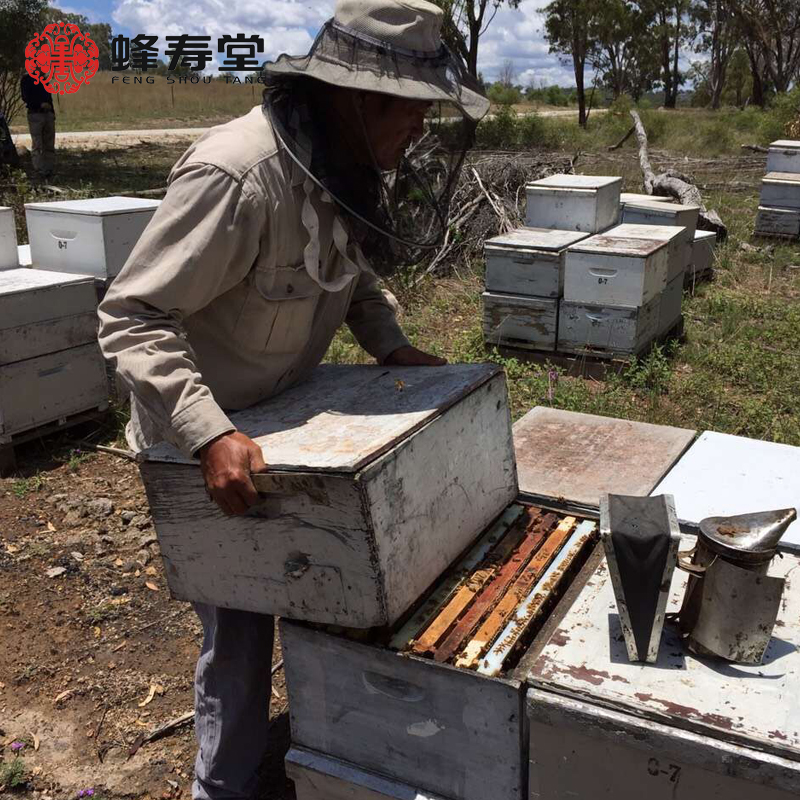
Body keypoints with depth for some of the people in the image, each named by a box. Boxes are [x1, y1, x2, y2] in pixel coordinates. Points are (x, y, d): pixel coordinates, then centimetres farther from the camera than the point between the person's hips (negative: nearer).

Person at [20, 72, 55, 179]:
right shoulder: (26, 79, 0)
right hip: (35, 114, -6)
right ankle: (39, 170, -9)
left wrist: (52, 112, 10)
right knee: (37, 145, -8)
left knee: (49, 145, 4)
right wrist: (40, 104, -18)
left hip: (48, 114, 6)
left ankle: (49, 170, 8)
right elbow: (26, 98, -8)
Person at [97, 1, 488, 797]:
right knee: (239, 626, 2)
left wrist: (391, 345, -2)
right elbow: (131, 318, -31)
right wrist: (211, 436, -40)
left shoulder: (351, 165, -5)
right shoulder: (235, 174, -32)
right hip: (204, 440, -8)